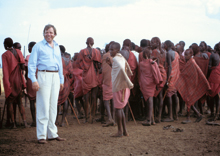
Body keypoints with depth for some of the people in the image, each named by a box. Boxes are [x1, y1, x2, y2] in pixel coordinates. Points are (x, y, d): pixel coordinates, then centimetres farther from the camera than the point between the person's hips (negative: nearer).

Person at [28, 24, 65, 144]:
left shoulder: (57, 47, 17)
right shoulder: (38, 46, 0)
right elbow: (31, 64, -5)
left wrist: (61, 80, 18)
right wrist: (33, 80, -15)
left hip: (55, 77, 6)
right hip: (44, 76, -6)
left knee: (53, 106, 8)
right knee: (43, 106, -8)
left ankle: (52, 134, 14)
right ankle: (41, 136, -5)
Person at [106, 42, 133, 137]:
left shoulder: (116, 59, -13)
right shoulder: (122, 58, 14)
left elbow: (122, 69, -32)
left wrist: (129, 83, -31)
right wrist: (110, 64, 20)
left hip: (119, 87, -9)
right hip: (123, 87, 9)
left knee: (118, 108, 0)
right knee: (120, 109, 16)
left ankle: (120, 131, 5)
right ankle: (124, 131, 19)